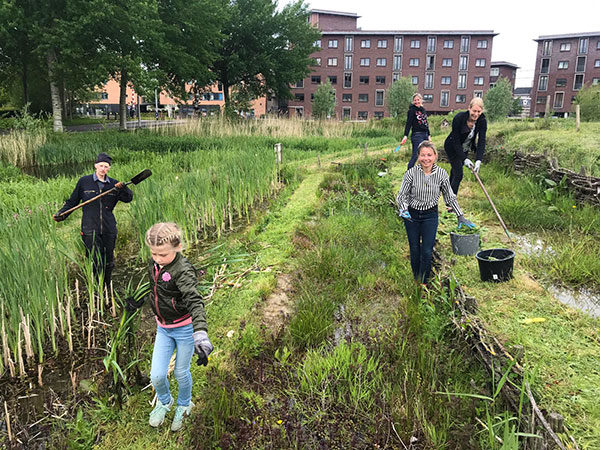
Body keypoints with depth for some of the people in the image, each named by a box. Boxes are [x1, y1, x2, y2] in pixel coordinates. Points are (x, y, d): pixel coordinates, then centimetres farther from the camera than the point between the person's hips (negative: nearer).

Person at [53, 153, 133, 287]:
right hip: (90, 229, -2)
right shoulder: (84, 182, 3)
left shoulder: (113, 184, 7)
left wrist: (123, 188, -20)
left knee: (108, 262, 12)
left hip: (109, 229, 3)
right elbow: (72, 201, 9)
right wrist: (61, 214, -3)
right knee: (95, 262, -5)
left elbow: (128, 198, -1)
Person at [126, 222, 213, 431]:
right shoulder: (154, 265, -4)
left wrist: (200, 334, -51)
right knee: (157, 375, 3)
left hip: (185, 328, -5)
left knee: (181, 373, 12)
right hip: (163, 329, 5)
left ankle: (184, 405, 43)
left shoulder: (183, 270, -26)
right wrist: (137, 301, 30)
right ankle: (164, 402, 37)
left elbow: (194, 302, -38)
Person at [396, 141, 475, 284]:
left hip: (430, 215, 1)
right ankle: (415, 281, 29)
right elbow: (402, 195, -10)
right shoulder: (411, 173, -17)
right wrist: (404, 210, -29)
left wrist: (461, 217, 0)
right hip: (412, 214, 0)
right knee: (415, 250, 9)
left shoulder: (441, 174, -11)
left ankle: (424, 283, 12)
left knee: (427, 251, -5)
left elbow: (450, 197, 0)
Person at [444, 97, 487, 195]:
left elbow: (481, 142, -24)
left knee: (455, 171, 18)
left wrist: (478, 160, -37)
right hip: (452, 148, -5)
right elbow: (456, 141, -27)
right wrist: (464, 159, -34)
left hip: (465, 149, 5)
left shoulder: (482, 122, -19)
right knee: (458, 174, -13)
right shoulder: (458, 118, -30)